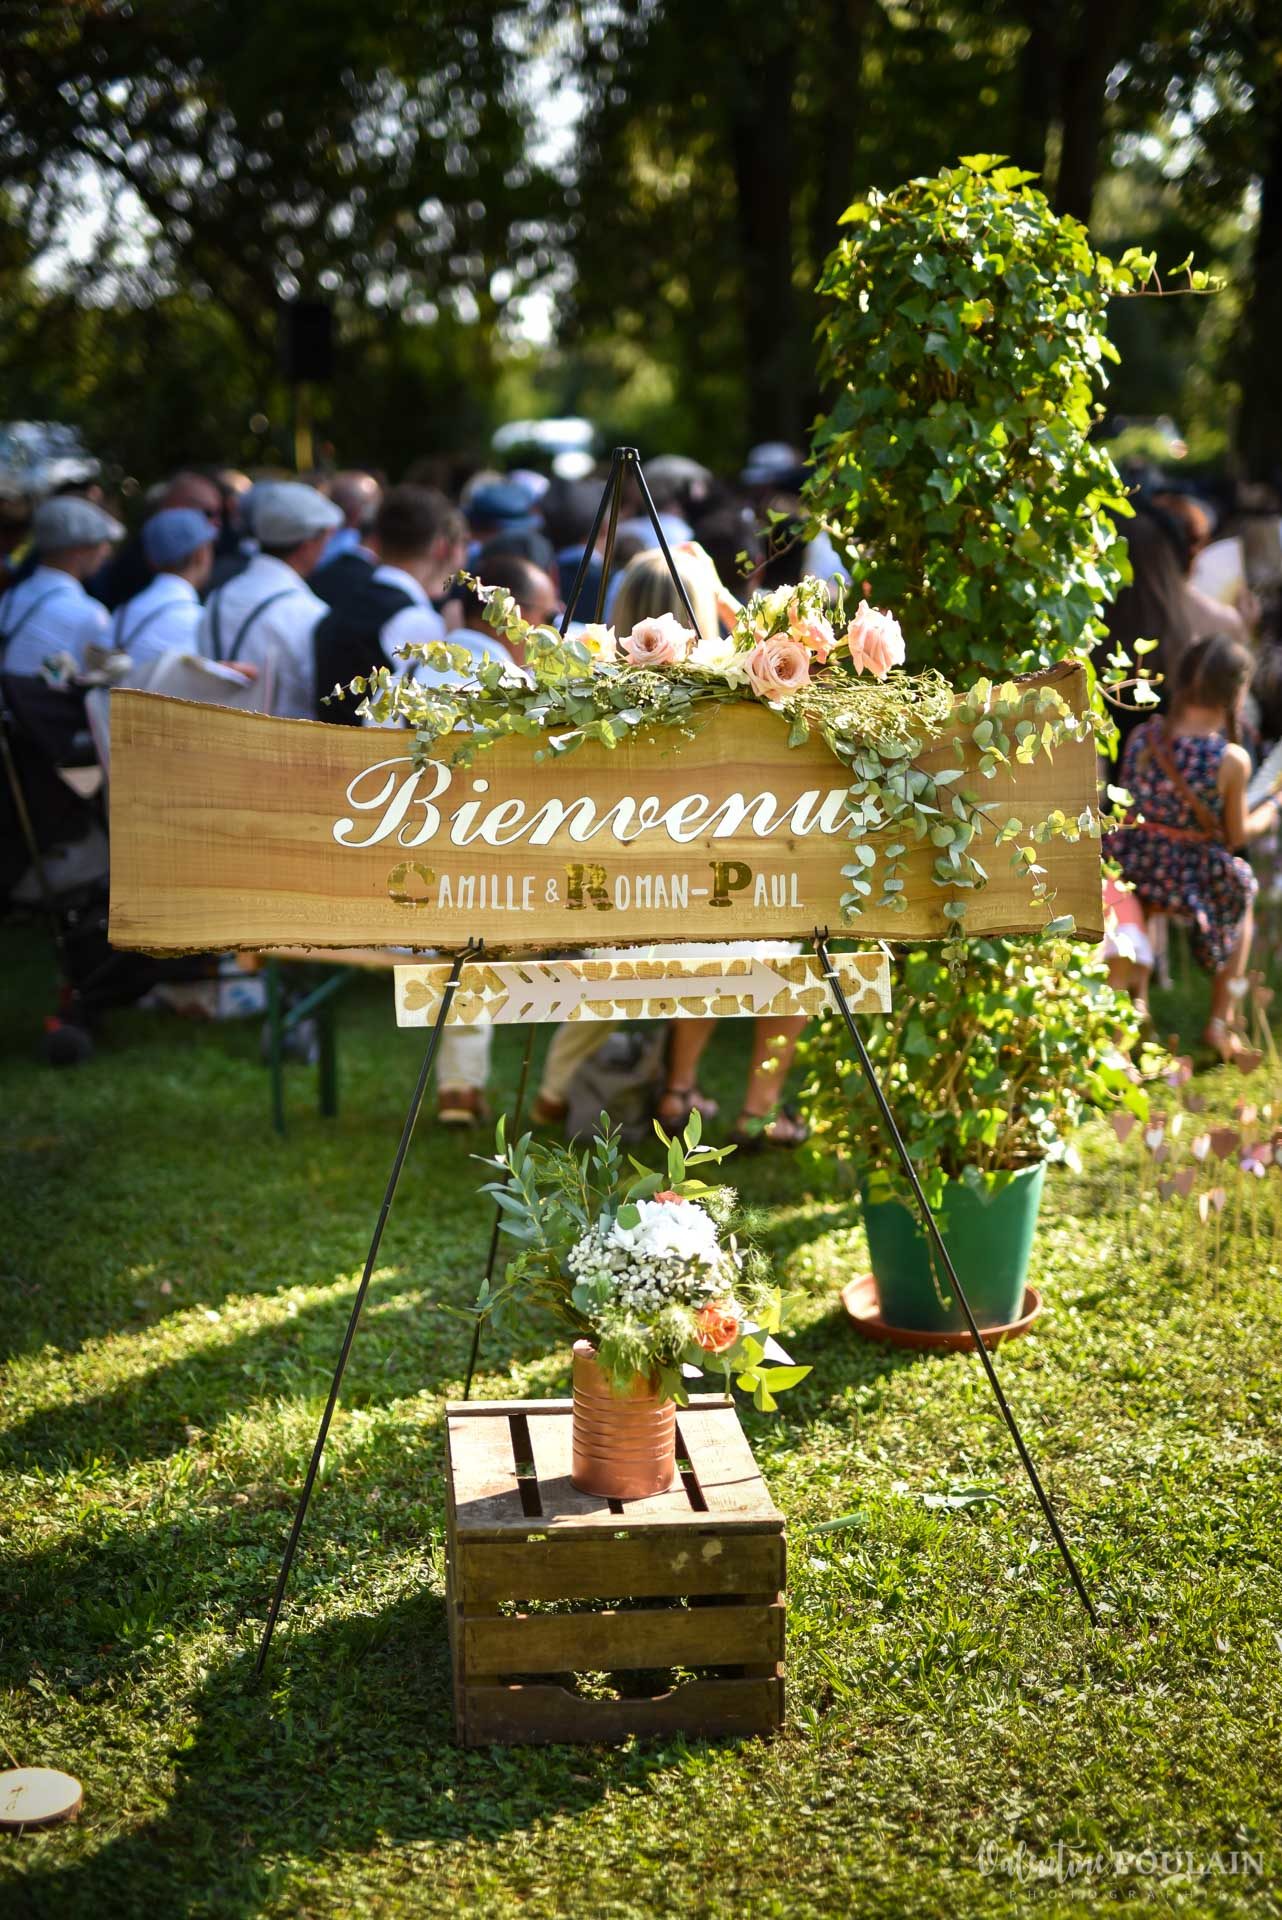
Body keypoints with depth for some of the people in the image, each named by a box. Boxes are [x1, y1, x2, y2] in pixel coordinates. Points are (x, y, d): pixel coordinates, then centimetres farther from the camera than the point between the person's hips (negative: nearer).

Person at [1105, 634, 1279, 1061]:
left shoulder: (1141, 736, -7)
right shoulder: (1232, 760, -18)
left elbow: (1129, 805, 5)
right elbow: (1237, 834, -6)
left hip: (1132, 867, 4)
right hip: (1193, 879, -4)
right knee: (1241, 902, 30)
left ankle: (1136, 991, 32)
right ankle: (1220, 1022, 29)